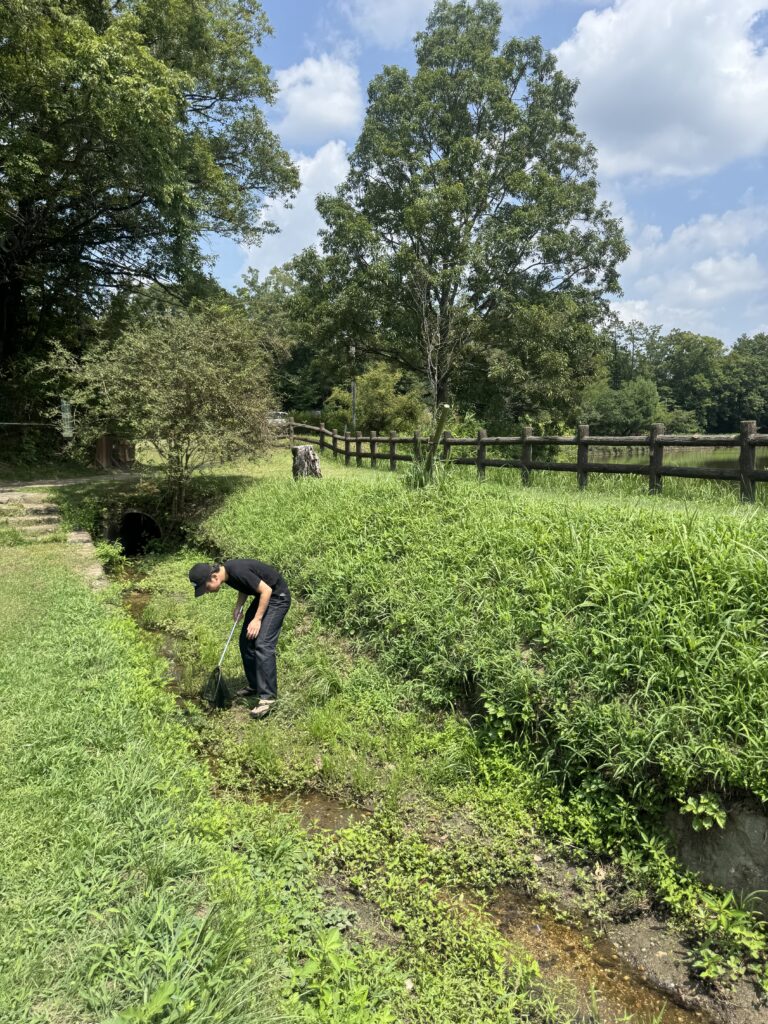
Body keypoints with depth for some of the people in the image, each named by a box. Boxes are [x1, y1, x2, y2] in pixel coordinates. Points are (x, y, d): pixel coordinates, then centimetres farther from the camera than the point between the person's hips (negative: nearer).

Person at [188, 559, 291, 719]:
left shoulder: (238, 571, -30)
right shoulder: (227, 573, -4)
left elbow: (266, 590, -26)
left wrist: (257, 619, -22)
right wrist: (238, 605, -2)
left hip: (277, 597, -10)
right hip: (262, 597, 10)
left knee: (262, 644, -18)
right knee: (246, 641, 10)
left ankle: (268, 697, -15)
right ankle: (255, 685, 23)